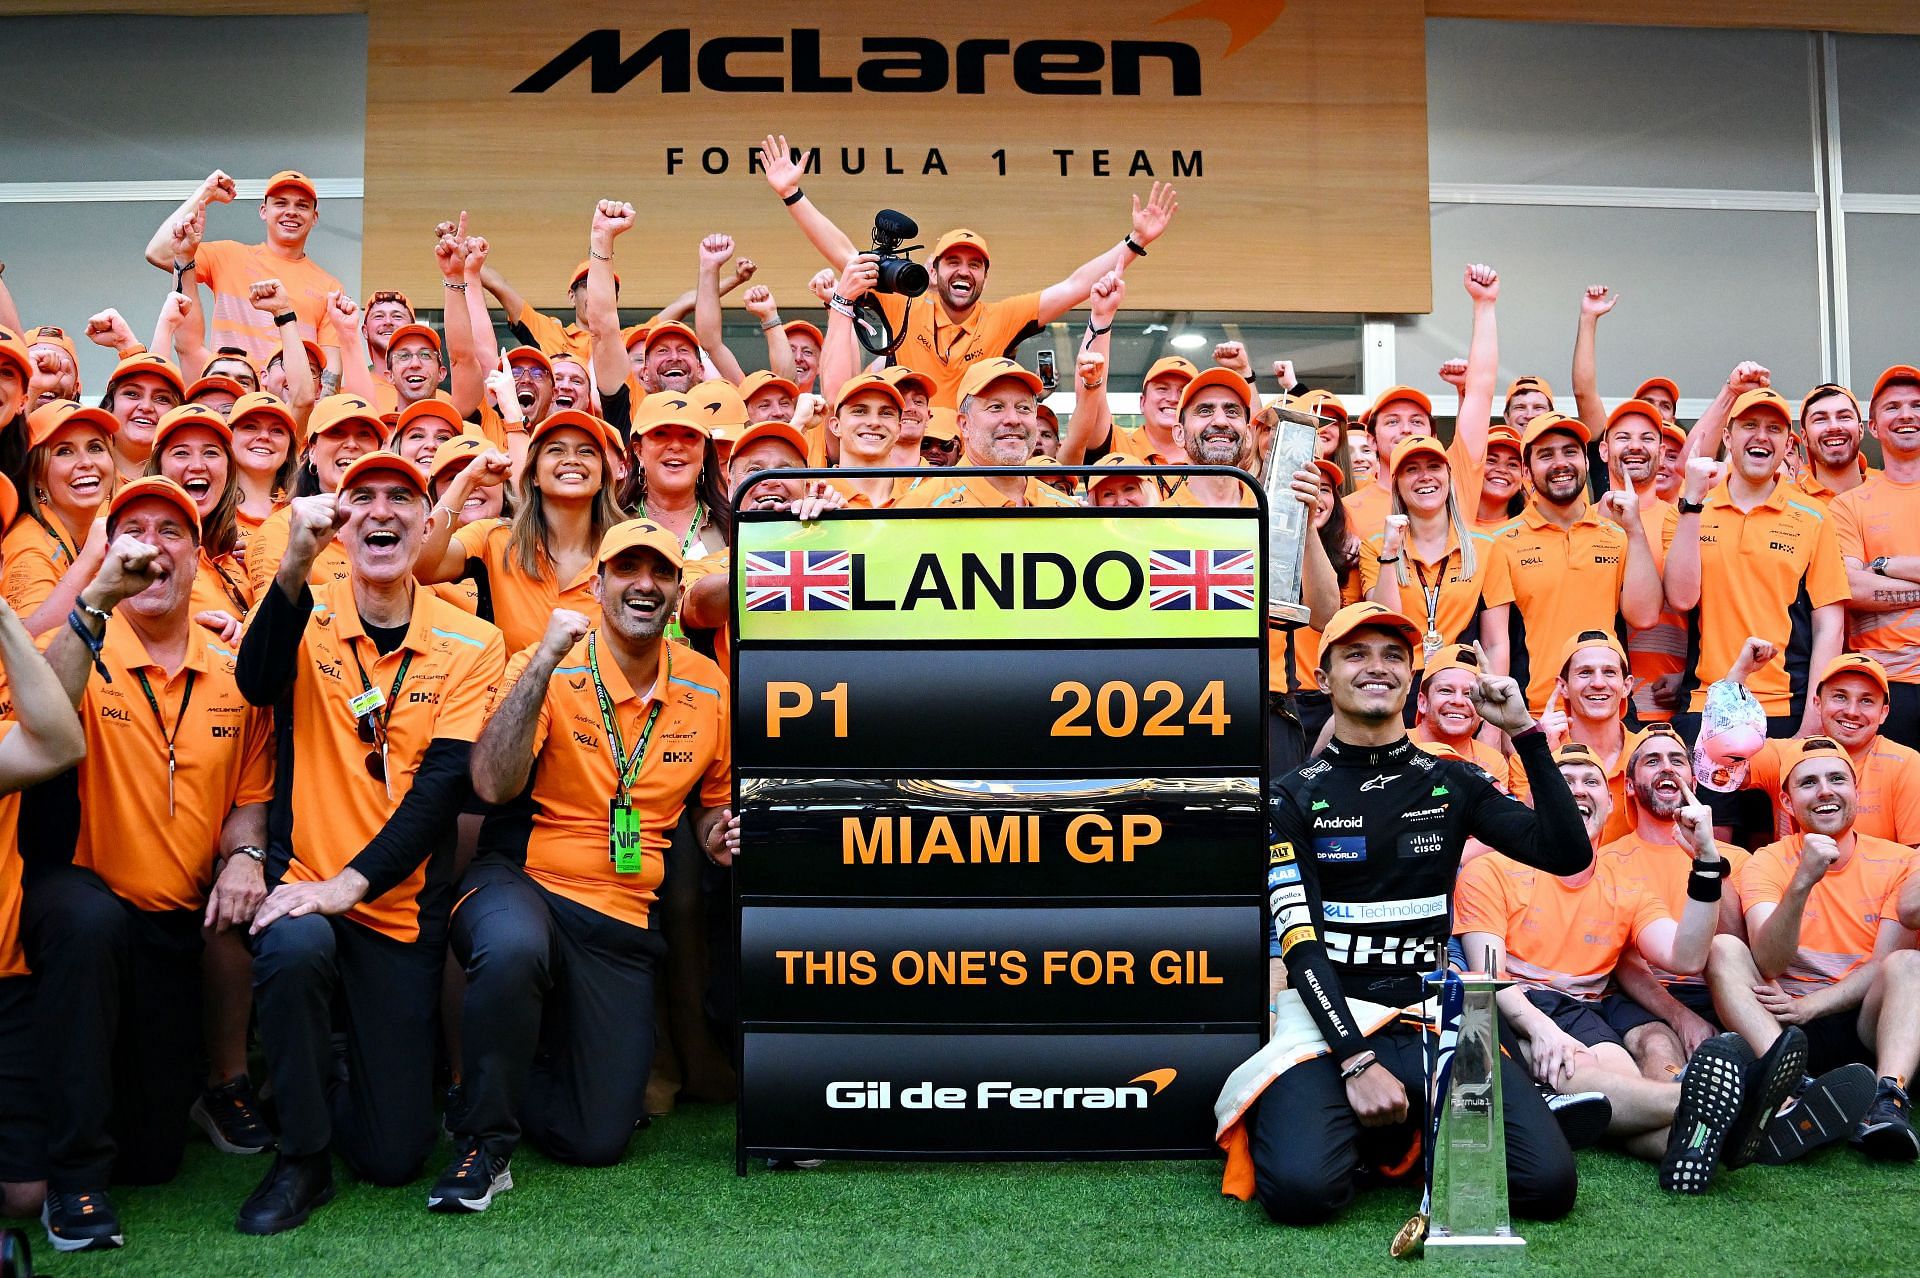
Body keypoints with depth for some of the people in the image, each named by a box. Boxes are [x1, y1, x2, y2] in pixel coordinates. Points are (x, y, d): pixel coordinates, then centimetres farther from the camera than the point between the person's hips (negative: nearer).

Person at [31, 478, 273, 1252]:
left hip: (179, 923, 3)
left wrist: (244, 854, -11)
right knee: (89, 920, -41)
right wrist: (96, 602, -34)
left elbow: (251, 792, 10)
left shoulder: (233, 673, 4)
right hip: (80, 892, -3)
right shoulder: (85, 650, -7)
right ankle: (75, 1174, -25)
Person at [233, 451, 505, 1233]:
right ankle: (301, 1157, -11)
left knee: (393, 1154, 0)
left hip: (401, 906, 0)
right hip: (302, 877, 0)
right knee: (296, 948, -37)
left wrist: (351, 883, -23)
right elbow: (257, 683, -22)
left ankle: (363, 1061, 38)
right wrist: (298, 561, -37)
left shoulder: (472, 645, -3)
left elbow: (445, 782, -11)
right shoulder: (309, 615, -1)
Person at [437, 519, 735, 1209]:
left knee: (597, 1139, -1)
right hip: (519, 889, -3)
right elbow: (492, 785, -23)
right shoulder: (547, 667, -7)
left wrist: (718, 834, -2)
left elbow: (715, 798, 21)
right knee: (514, 948, -42)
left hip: (622, 923, 4)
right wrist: (545, 661, -28)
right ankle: (483, 1140, -17)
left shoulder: (706, 686, 5)